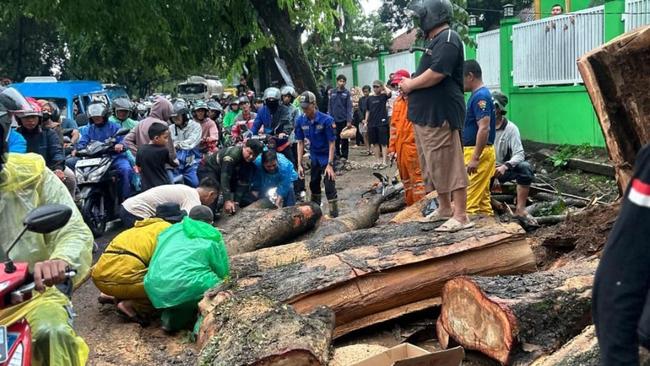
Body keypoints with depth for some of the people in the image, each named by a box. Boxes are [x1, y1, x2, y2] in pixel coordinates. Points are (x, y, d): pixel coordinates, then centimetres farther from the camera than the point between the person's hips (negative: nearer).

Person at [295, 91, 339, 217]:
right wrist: (299, 164, -5)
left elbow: (332, 143, -20)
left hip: (327, 156, -5)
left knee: (329, 186, -11)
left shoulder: (326, 120, -24)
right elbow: (300, 143, -3)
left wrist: (330, 164, -23)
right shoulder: (300, 121, -11)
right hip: (314, 157, 5)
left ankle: (334, 215, -6)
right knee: (314, 185, 17)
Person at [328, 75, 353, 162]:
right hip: (334, 119, 2)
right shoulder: (332, 92, 7)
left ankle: (344, 155, 10)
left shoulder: (347, 93, -1)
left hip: (344, 119, -2)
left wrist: (349, 120, -12)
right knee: (335, 138, 6)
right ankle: (337, 154, 16)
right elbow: (330, 106, 9)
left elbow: (349, 107, -5)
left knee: (344, 139, 3)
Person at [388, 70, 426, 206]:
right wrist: (392, 147, 15)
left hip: (412, 144, -8)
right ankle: (410, 206, 24)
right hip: (399, 145, 8)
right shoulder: (397, 101, 15)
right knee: (405, 178, 14)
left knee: (417, 176, -6)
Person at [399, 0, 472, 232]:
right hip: (427, 115, 11)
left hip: (440, 115, -10)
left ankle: (460, 216, -3)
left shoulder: (448, 39, -12)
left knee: (449, 166, -7)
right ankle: (444, 209, 27)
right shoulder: (435, 41, 20)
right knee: (435, 166, 16)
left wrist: (410, 85, -8)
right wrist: (409, 84, 4)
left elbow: (436, 74, -22)